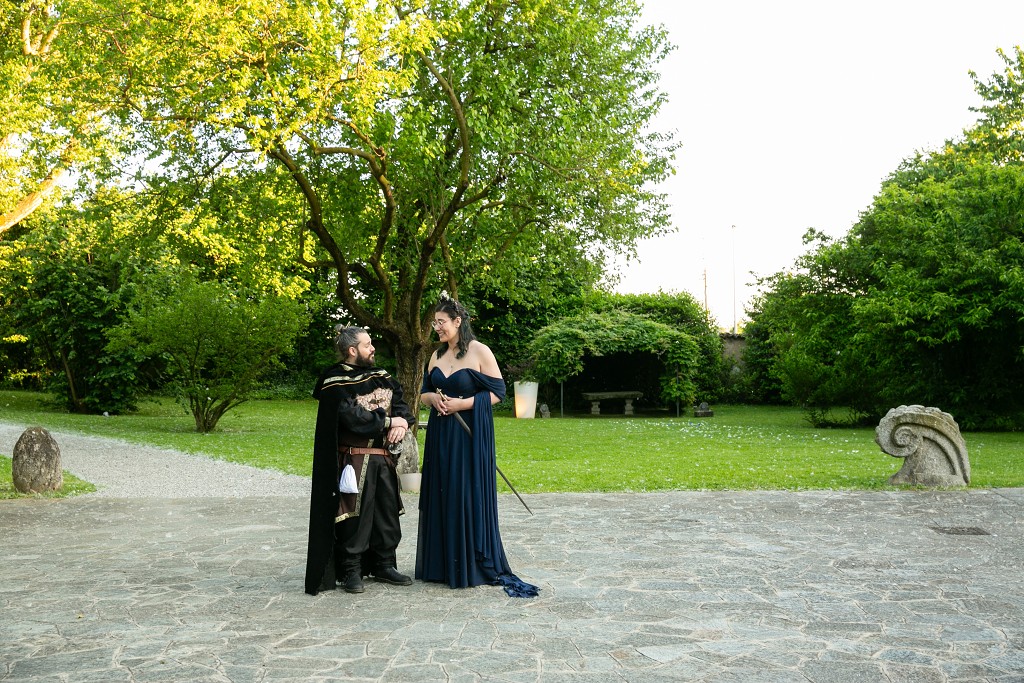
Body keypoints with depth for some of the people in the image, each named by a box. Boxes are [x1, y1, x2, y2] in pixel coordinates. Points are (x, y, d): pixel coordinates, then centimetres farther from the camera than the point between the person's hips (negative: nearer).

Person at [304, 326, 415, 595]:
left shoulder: (380, 376, 13)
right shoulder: (336, 382, -9)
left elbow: (400, 402, 10)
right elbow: (352, 416, -19)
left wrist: (402, 422, -12)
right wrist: (388, 422, -13)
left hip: (383, 458, 7)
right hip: (354, 459, -7)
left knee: (387, 512, 11)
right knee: (355, 515, -2)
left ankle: (384, 565, 24)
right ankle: (351, 570, 11)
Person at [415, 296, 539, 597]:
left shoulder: (479, 352, -8)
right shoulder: (437, 355, 10)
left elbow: (497, 392, -9)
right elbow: (424, 392, 16)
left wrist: (463, 403, -17)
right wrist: (433, 399, -7)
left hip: (470, 436, -6)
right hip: (440, 435, 6)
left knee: (470, 497, -3)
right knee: (441, 496, 8)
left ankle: (474, 565, 9)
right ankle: (442, 564, 18)